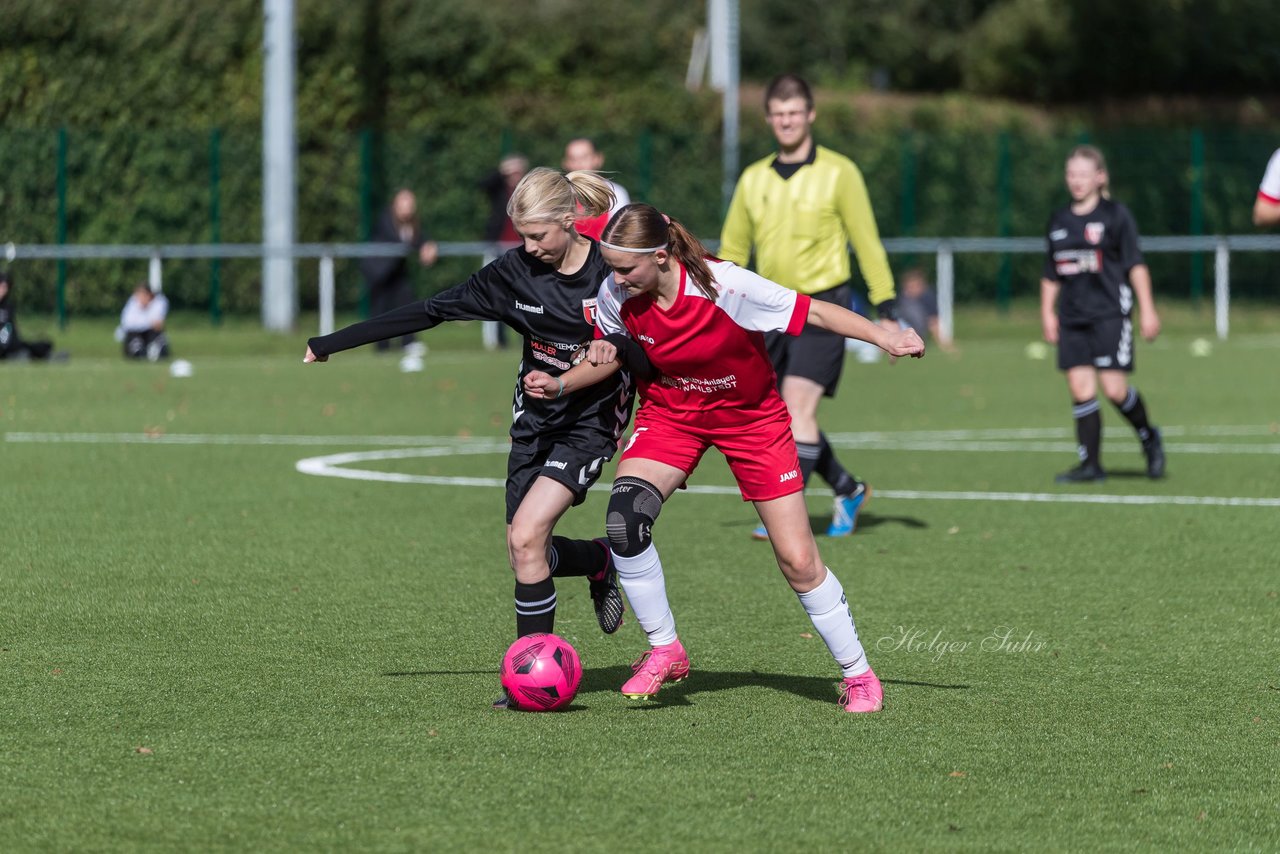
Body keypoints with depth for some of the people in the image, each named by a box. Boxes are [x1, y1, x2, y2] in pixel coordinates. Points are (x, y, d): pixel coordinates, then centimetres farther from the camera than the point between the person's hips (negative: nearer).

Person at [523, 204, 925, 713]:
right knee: (624, 517, -24)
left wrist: (886, 339, -31)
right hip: (669, 413, 3)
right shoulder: (616, 297, -18)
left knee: (798, 561, -3)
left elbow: (815, 312, -24)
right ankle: (665, 652, -6)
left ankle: (858, 675, 17)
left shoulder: (726, 287, -31)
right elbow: (613, 354, 2)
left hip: (751, 418, -3)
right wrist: (560, 385, -13)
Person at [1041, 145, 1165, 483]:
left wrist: (1147, 309, -6)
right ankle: (1090, 463, 0)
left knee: (1114, 388, -12)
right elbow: (1051, 275, 21)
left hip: (1110, 313, -5)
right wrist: (1047, 312, 15)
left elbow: (1135, 265, -2)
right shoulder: (1059, 221, 14)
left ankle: (1149, 438, 14)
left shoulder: (1116, 215, -1)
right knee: (1080, 388, -3)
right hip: (1073, 318, 5)